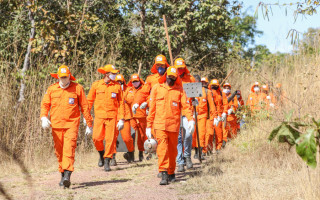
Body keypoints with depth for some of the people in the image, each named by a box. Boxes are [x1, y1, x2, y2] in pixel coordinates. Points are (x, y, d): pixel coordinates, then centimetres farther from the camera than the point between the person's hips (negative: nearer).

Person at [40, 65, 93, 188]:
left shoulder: (77, 88, 2)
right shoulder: (51, 89, 8)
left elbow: (85, 107, 6)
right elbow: (45, 104, 8)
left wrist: (89, 124, 7)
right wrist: (44, 117, -12)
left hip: (72, 124, -3)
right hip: (56, 125, 3)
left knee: (69, 149, -17)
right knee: (59, 151, 7)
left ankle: (67, 175, -26)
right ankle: (63, 175, 21)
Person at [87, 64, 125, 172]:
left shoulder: (117, 86, 6)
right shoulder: (96, 85, 5)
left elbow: (121, 103, 7)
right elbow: (89, 101, 10)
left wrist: (121, 119, -1)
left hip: (112, 116, 0)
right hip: (99, 116, 0)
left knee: (110, 139, -3)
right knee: (97, 138, -7)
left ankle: (107, 161, 8)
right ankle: (101, 153, 22)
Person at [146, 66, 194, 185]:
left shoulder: (179, 90, 8)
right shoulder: (157, 88, 8)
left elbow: (185, 105, 1)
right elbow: (152, 108, 10)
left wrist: (191, 119, -15)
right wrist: (148, 126, 8)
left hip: (174, 125, 1)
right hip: (160, 124, -1)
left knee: (172, 150, 10)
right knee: (162, 148, -13)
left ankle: (171, 173, 24)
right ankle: (164, 174, -17)